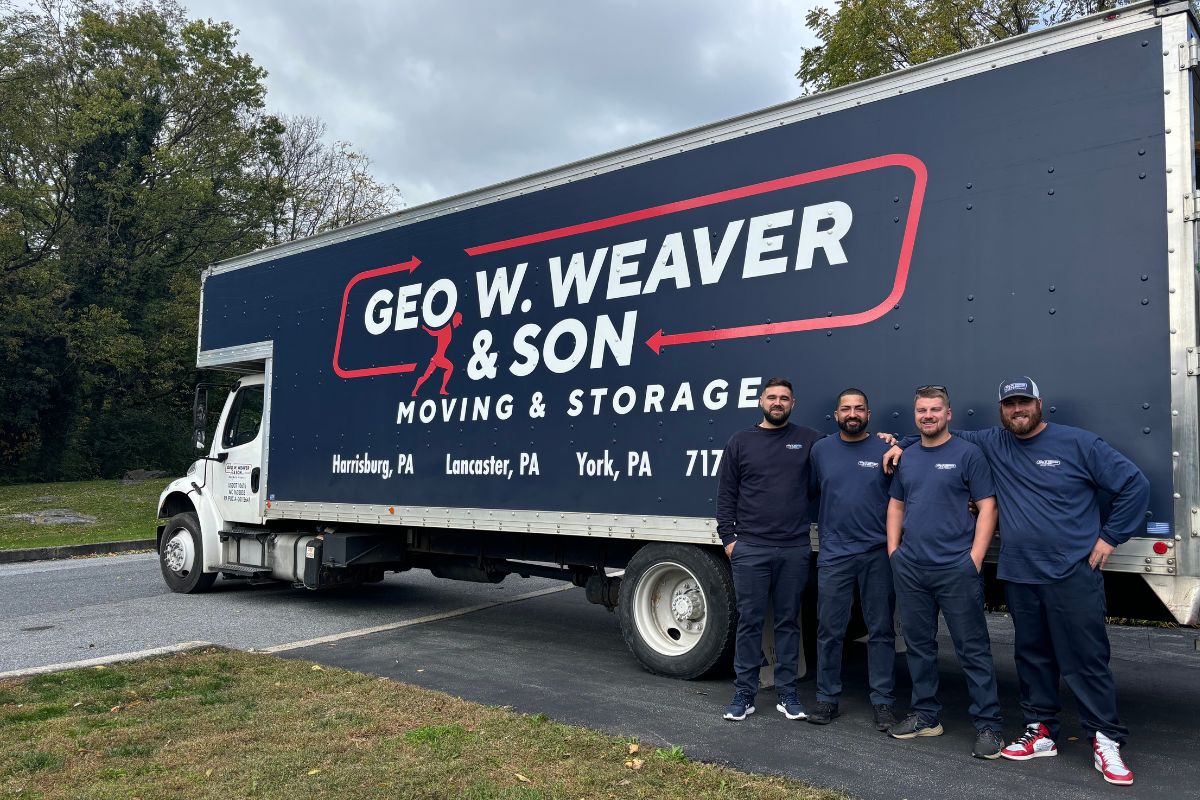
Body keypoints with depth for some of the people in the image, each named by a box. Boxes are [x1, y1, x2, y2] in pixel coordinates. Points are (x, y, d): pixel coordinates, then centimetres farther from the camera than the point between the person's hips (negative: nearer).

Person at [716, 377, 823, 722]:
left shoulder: (808, 440, 6)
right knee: (750, 621, 4)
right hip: (750, 549, -1)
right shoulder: (741, 441, 5)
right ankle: (744, 693, 14)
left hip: (795, 551, 1)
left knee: (788, 622, 10)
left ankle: (786, 693, 20)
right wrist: (728, 537, -1)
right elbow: (726, 495, 5)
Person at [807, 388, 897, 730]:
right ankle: (827, 697, 18)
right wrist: (823, 526, 8)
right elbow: (812, 491, 14)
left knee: (881, 631, 6)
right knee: (829, 630, 6)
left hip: (878, 554, -1)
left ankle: (883, 701, 16)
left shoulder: (886, 450, 1)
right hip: (834, 554, 1)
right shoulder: (821, 449, 7)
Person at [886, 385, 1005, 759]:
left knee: (973, 648, -1)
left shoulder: (967, 454, -4)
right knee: (919, 645, 13)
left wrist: (975, 557, -13)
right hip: (909, 569, 6)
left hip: (956, 569, -6)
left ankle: (988, 725, 7)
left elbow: (987, 507, -7)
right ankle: (925, 715, 25)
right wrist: (893, 551, 8)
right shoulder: (907, 459, 13)